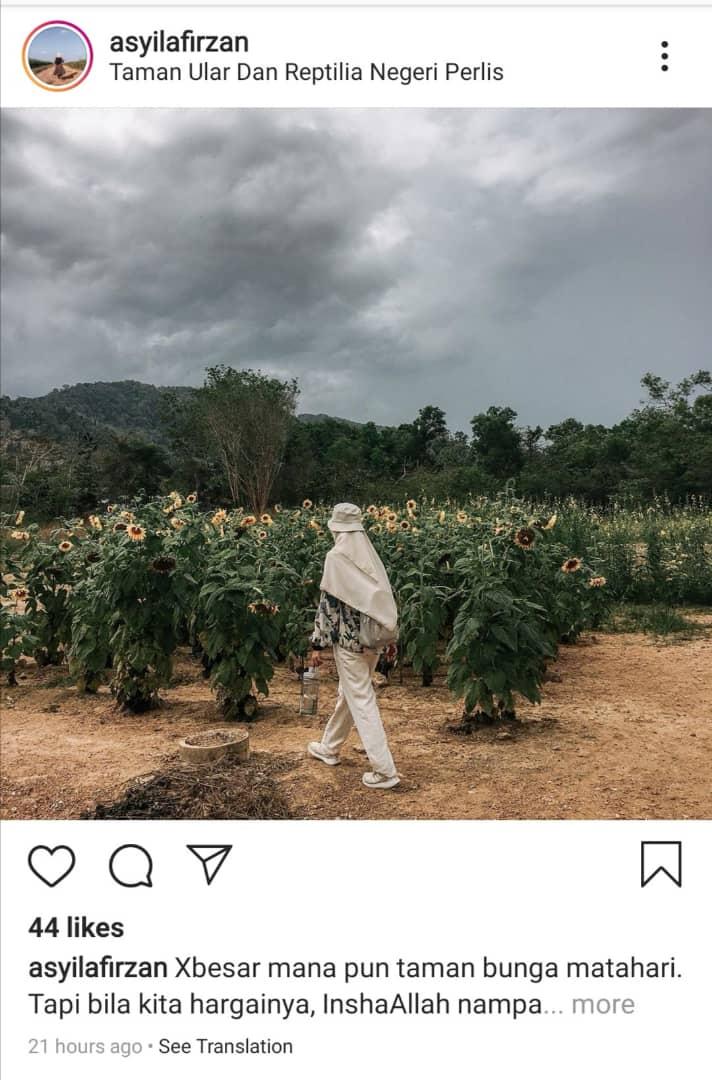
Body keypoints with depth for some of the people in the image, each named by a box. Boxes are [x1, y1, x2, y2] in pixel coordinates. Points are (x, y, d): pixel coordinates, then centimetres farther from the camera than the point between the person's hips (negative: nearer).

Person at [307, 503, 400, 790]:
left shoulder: (336, 557, -13)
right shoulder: (370, 554, 7)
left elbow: (328, 603, -13)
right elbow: (382, 597, 10)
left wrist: (318, 643, -8)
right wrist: (386, 634, 18)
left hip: (349, 639, -7)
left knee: (362, 702, -2)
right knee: (348, 694, 22)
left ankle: (385, 770, -2)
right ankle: (329, 747, 40)